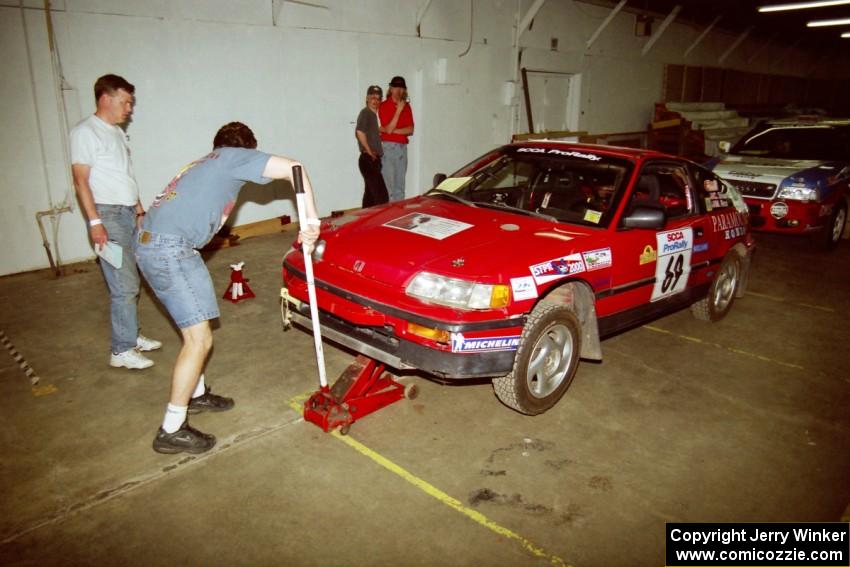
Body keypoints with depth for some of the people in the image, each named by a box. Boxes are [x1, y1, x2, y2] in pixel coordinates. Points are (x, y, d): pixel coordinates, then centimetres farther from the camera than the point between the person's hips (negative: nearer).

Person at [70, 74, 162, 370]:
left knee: (129, 281, 11)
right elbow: (81, 181, -13)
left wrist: (139, 209, 21)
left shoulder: (117, 132, 17)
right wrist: (95, 222, -19)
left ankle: (131, 336, 22)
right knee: (124, 285, -9)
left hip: (128, 213, 8)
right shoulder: (85, 132, -7)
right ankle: (122, 350, -2)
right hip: (108, 214, -8)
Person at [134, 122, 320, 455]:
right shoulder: (233, 157, 3)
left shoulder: (204, 165, 28)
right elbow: (292, 168, -10)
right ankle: (172, 431, 1)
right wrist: (311, 219, -10)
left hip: (149, 242, 10)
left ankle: (196, 394, 38)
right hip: (169, 249, -10)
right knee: (200, 340, -6)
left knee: (196, 331, 23)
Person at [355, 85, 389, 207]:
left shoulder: (373, 114, 17)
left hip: (373, 160, 10)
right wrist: (369, 151, -18)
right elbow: (360, 132, -26)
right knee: (382, 195, -15)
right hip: (368, 160, -10)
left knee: (370, 195, 11)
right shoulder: (365, 113, -10)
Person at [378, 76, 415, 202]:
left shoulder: (406, 106, 11)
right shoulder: (384, 106, -3)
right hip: (388, 147, -5)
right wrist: (398, 110, -16)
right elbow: (389, 129, -13)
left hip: (402, 147, 5)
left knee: (400, 185, 8)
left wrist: (393, 130, -10)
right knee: (388, 184, -7)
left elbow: (410, 130, 2)